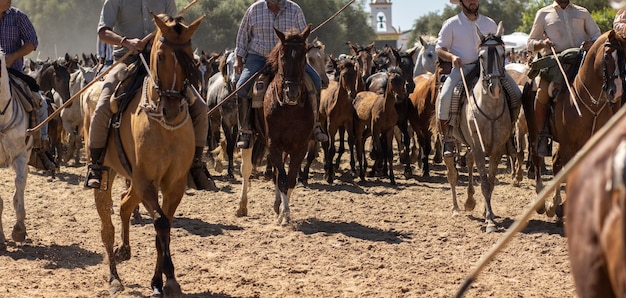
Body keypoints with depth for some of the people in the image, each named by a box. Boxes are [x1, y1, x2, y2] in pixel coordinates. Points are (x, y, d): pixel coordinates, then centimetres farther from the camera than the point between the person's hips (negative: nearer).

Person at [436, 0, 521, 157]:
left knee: (516, 94, -13)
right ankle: (448, 138, -11)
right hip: (461, 68, -3)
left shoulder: (490, 23, 13)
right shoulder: (451, 24, 4)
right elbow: (439, 48, 5)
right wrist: (451, 57, -15)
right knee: (445, 97, -27)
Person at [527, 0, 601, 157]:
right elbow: (531, 42, 20)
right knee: (543, 91, -28)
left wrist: (591, 43, -5)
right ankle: (542, 136, -14)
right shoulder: (544, 13, 18)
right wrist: (542, 43, -3)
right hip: (555, 60, -2)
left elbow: (597, 35, 19)